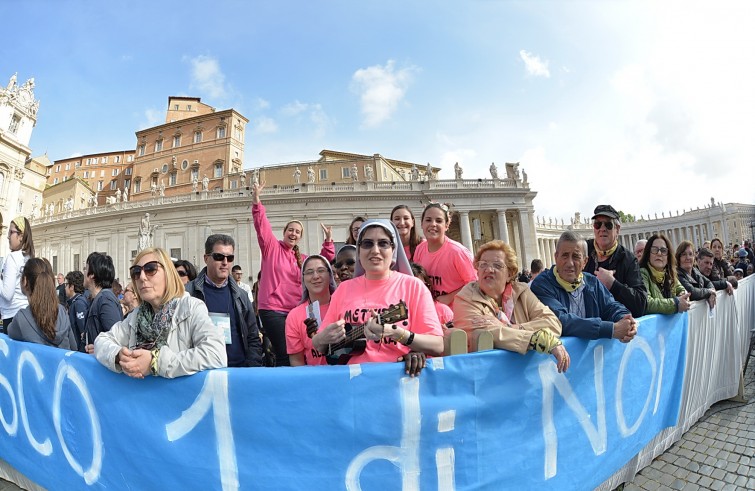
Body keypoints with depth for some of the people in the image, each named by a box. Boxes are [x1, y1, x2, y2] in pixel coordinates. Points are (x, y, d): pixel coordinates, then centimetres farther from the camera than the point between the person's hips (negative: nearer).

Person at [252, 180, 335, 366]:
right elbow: (262, 226, -9)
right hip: (272, 310, -6)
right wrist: (256, 201, -22)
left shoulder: (302, 259, 20)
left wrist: (328, 241, 7)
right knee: (284, 355, -13)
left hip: (295, 311, 6)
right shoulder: (272, 247, 4)